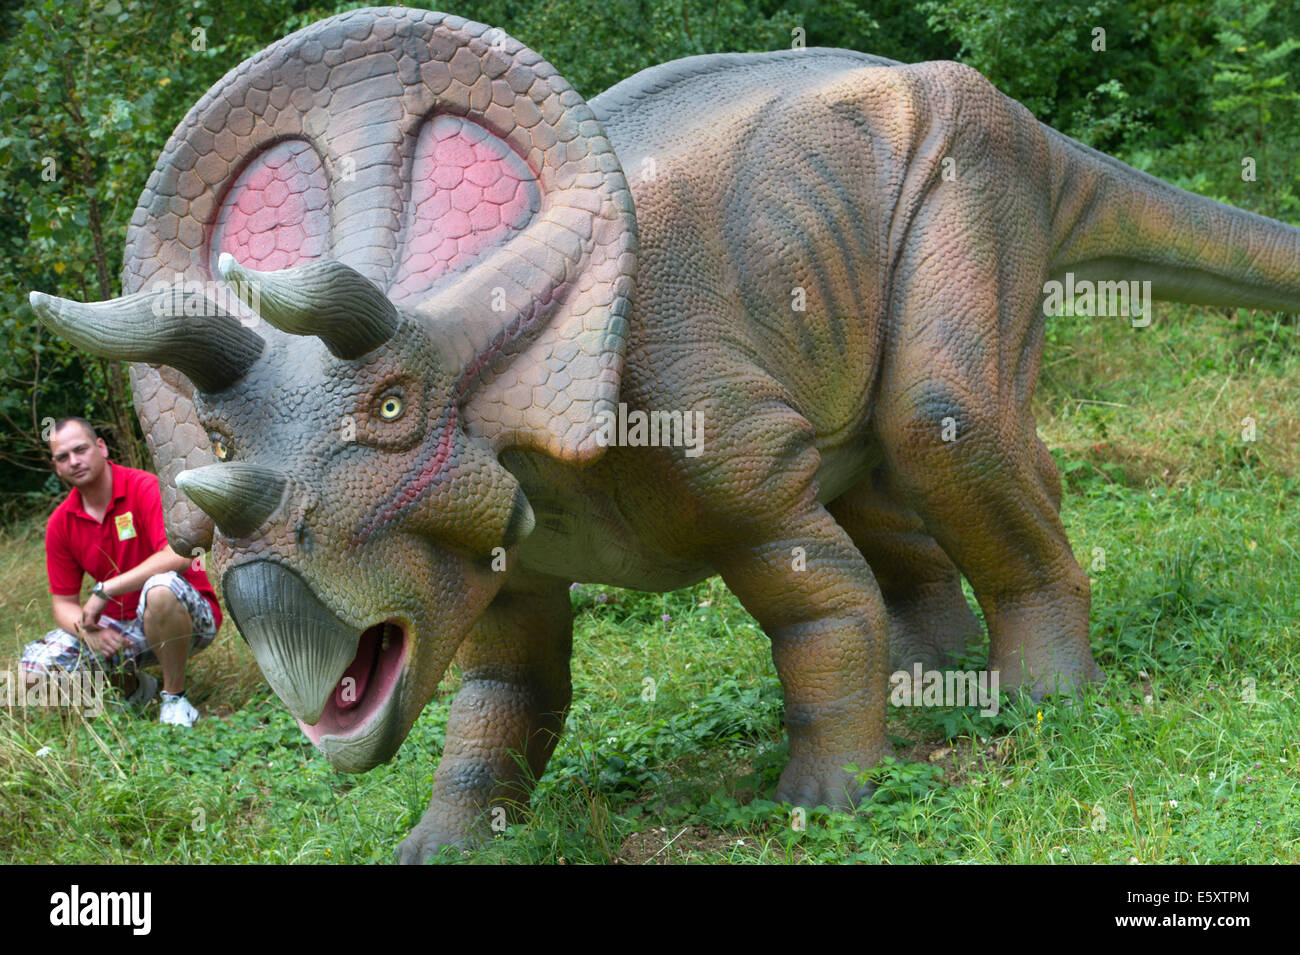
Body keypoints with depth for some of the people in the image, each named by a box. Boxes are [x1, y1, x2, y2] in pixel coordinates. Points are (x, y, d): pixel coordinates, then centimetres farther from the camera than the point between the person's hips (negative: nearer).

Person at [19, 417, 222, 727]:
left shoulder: (145, 488, -16)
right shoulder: (61, 523, 1)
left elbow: (179, 555, -31)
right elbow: (64, 603, 5)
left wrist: (105, 591, -28)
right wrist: (89, 632, -20)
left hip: (188, 617, -5)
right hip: (118, 626, 6)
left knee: (160, 589, -41)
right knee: (35, 667, -12)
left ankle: (175, 696, -17)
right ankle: (134, 685, 13)